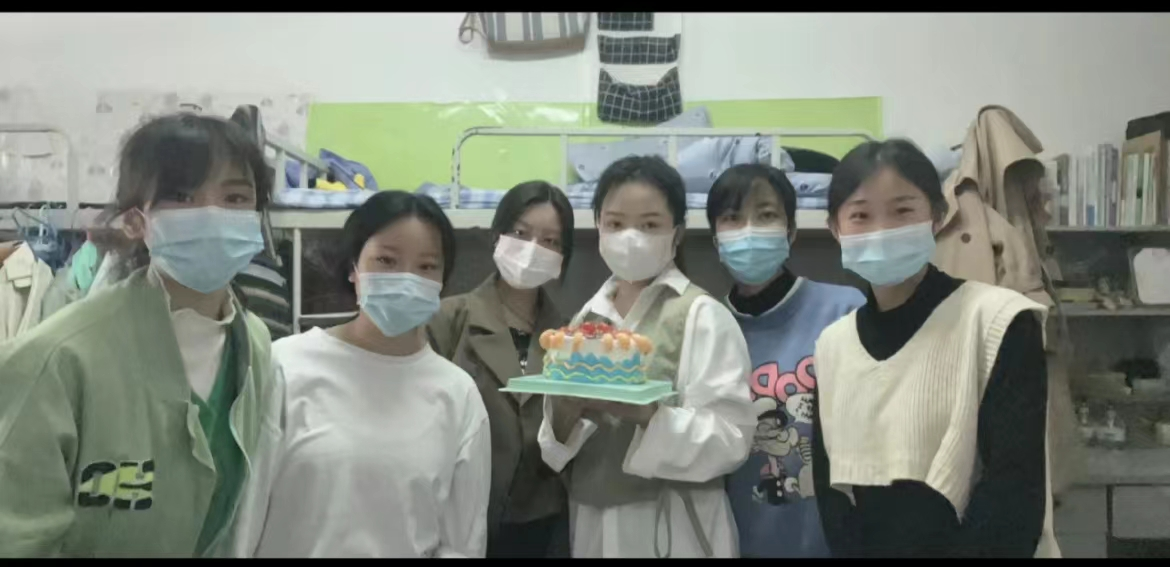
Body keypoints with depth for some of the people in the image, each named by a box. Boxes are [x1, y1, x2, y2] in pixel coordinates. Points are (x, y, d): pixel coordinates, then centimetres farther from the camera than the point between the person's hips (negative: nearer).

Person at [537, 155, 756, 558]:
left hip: (671, 529, -4)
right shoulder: (587, 318, 4)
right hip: (591, 524, 4)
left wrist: (645, 413, -27)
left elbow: (731, 438, -14)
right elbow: (557, 449, 7)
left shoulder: (702, 316, -9)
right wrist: (564, 414, -14)